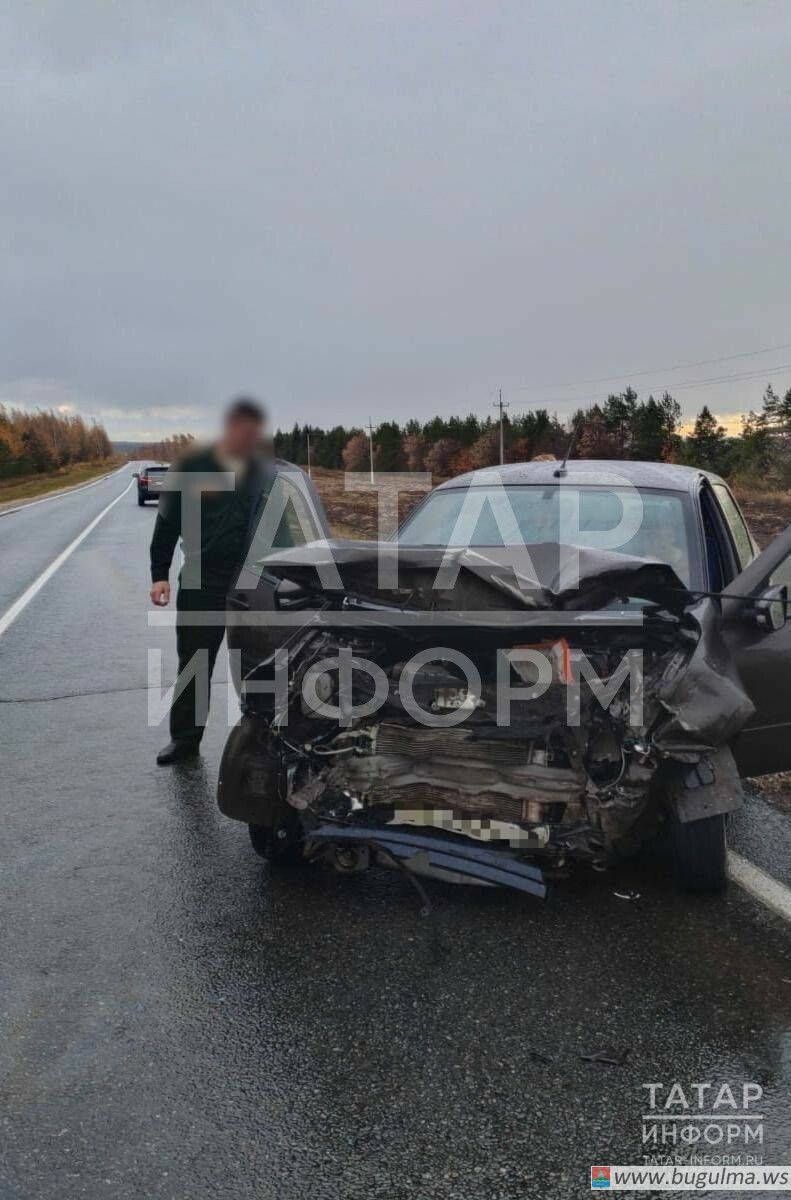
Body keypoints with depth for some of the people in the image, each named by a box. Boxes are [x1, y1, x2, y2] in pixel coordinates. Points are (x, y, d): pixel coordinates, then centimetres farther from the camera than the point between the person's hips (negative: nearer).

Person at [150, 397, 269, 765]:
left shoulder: (264, 472, 4)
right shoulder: (190, 469, -2)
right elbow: (167, 525, 2)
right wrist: (160, 575, -3)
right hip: (201, 584, -1)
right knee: (194, 665, 7)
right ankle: (184, 738, 21)